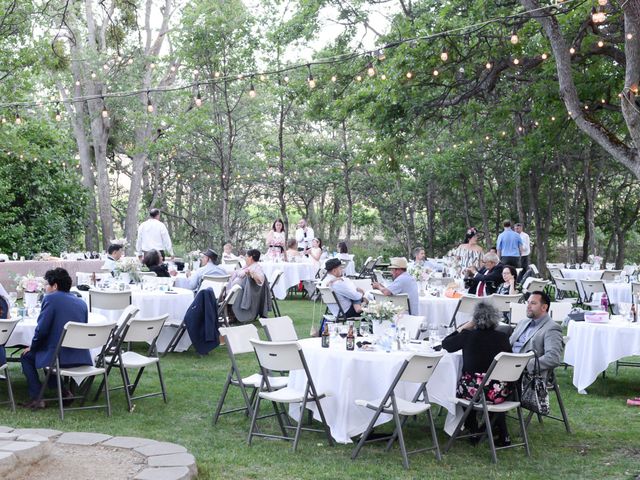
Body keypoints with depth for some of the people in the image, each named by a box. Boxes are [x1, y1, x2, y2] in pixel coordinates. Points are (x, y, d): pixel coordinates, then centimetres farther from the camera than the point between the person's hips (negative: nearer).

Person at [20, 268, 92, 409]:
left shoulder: (50, 298, -6)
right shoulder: (81, 302, 14)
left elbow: (42, 329, -11)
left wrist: (32, 347, 7)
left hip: (58, 357, -7)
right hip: (81, 358, 7)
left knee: (27, 356, 18)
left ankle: (36, 397, 8)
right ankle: (65, 389, 25)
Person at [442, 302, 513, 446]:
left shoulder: (468, 336, -9)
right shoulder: (502, 337, -4)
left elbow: (445, 344, 9)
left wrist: (464, 327, 13)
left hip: (472, 391, -1)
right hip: (498, 393, 2)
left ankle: (473, 433, 33)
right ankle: (503, 436, 32)